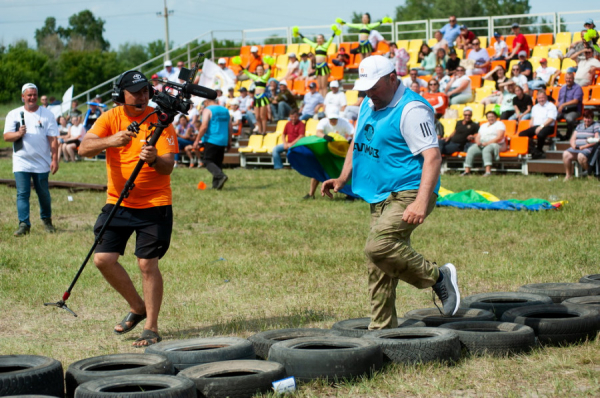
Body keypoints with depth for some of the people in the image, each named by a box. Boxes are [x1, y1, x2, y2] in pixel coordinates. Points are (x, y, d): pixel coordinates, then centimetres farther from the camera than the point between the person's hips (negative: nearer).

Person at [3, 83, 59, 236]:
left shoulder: (47, 114, 4)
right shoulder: (13, 114, 8)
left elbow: (53, 139, 1)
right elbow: (6, 136, 2)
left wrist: (54, 159, -7)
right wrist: (18, 134, -19)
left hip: (42, 163, 0)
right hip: (21, 162, 0)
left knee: (44, 194, 5)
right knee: (22, 194, -7)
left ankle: (47, 220, 25)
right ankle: (24, 224, -7)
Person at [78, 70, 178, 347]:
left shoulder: (159, 121, -8)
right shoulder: (111, 118, -1)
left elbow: (168, 167, -15)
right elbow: (84, 148, -15)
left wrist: (155, 159, -38)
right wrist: (110, 141, -34)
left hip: (154, 204, -3)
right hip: (118, 202, 3)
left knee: (148, 264, -7)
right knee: (103, 259, -2)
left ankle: (151, 328, 4)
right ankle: (137, 307, 20)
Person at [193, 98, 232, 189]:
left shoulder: (207, 110, -6)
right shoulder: (225, 110, 15)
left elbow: (204, 127, -15)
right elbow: (230, 128, 16)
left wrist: (197, 141, -12)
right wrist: (229, 142, 22)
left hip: (211, 140, -7)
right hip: (223, 141, 7)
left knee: (207, 160, -4)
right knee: (218, 162, 13)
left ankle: (220, 176, -26)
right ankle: (216, 184, 9)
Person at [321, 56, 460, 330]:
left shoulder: (411, 110, -15)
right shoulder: (369, 106, 14)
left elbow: (432, 157, -22)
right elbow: (357, 143, 29)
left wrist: (421, 203, -32)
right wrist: (343, 178, 14)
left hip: (408, 194, -9)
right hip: (381, 198, 9)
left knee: (379, 247, -27)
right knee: (378, 271, 8)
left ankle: (438, 276, -11)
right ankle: (382, 331, 15)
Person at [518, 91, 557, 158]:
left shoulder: (551, 106, 3)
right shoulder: (535, 107, 26)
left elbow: (551, 119, -9)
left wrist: (541, 126, -19)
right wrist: (531, 128, 5)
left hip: (547, 127, -6)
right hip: (535, 126, 6)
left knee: (540, 134, -41)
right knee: (522, 134, -19)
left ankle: (539, 150, -12)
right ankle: (535, 152, -26)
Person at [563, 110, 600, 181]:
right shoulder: (580, 126, 23)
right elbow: (572, 139, 20)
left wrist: (584, 146, -15)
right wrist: (573, 145, -6)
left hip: (588, 149, -5)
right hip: (576, 149, 5)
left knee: (581, 156, -38)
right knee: (566, 154, -24)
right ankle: (568, 175, -18)